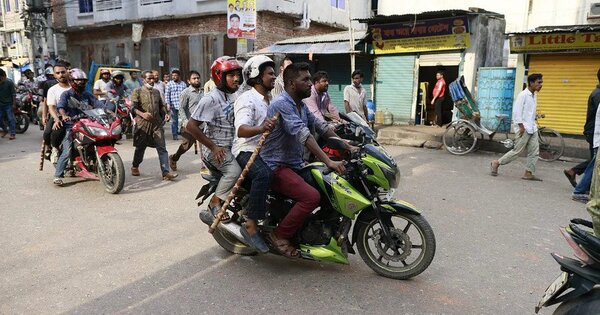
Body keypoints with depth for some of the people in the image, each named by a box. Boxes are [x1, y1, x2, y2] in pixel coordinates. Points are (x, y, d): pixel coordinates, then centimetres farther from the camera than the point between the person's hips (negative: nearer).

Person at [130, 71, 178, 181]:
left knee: (162, 148, -6)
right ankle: (135, 167, 36)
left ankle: (166, 172, -9)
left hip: (157, 124, 3)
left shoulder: (156, 91, 16)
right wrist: (142, 114, -26)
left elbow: (161, 105, 25)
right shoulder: (138, 91, 0)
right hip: (143, 124, -3)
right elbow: (133, 107, -9)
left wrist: (166, 113, 6)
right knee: (140, 148, 11)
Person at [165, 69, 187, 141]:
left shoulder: (183, 84, 11)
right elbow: (167, 94, 0)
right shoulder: (169, 84, 5)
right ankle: (175, 135, 11)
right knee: (174, 121, 4)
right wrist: (168, 104, -10)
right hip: (173, 106, -1)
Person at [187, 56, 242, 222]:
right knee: (234, 171, -26)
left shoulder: (234, 97, 9)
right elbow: (191, 126, -20)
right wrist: (213, 147, -19)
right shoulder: (211, 98, -17)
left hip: (232, 146, 8)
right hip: (216, 149, -8)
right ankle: (215, 204, -8)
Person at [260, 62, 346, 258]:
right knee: (312, 197, -26)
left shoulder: (301, 105, 13)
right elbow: (303, 135, -29)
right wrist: (329, 162, -35)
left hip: (295, 165, 10)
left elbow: (320, 126, 12)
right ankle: (280, 235, -10)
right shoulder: (282, 104, -18)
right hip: (277, 167, -10)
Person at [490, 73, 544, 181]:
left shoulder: (534, 96, 14)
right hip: (524, 128, -9)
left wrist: (533, 125, 15)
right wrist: (521, 126, -20)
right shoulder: (523, 95, -12)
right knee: (517, 151, -4)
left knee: (534, 152, 4)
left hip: (532, 128, 9)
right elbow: (516, 111, -18)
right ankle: (496, 163, 8)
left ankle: (528, 173, 9)